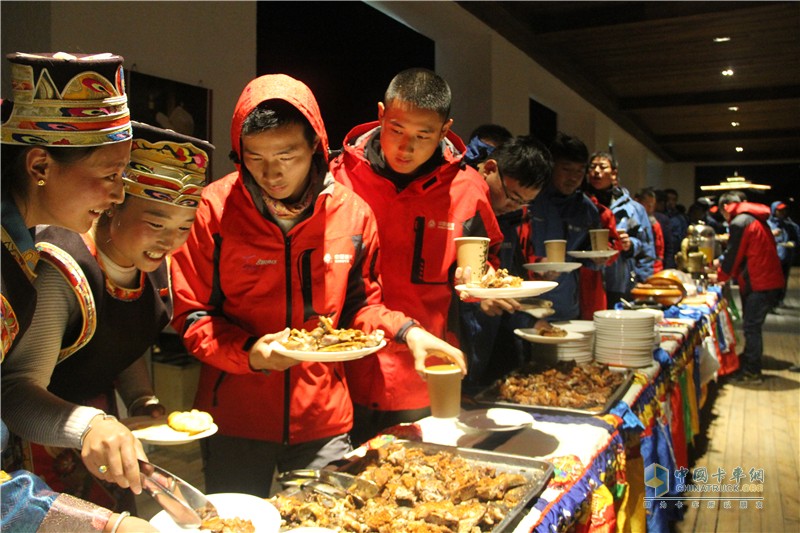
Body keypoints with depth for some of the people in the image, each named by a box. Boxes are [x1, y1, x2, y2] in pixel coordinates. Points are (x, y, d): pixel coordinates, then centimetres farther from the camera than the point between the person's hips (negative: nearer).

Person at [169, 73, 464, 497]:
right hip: (235, 419, -1)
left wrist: (404, 331, -8)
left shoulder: (352, 213, -4)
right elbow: (190, 314, -5)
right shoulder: (214, 209, -11)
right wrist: (248, 352, -22)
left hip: (324, 420, 2)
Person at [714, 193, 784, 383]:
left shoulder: (739, 223, -13)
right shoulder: (756, 220, 18)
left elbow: (733, 255, -9)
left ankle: (751, 372, 1)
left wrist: (720, 276, 7)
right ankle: (749, 361, 26)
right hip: (770, 280, 10)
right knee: (752, 326, 17)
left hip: (759, 284, -10)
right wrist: (722, 264, 25)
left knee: (751, 327, -4)